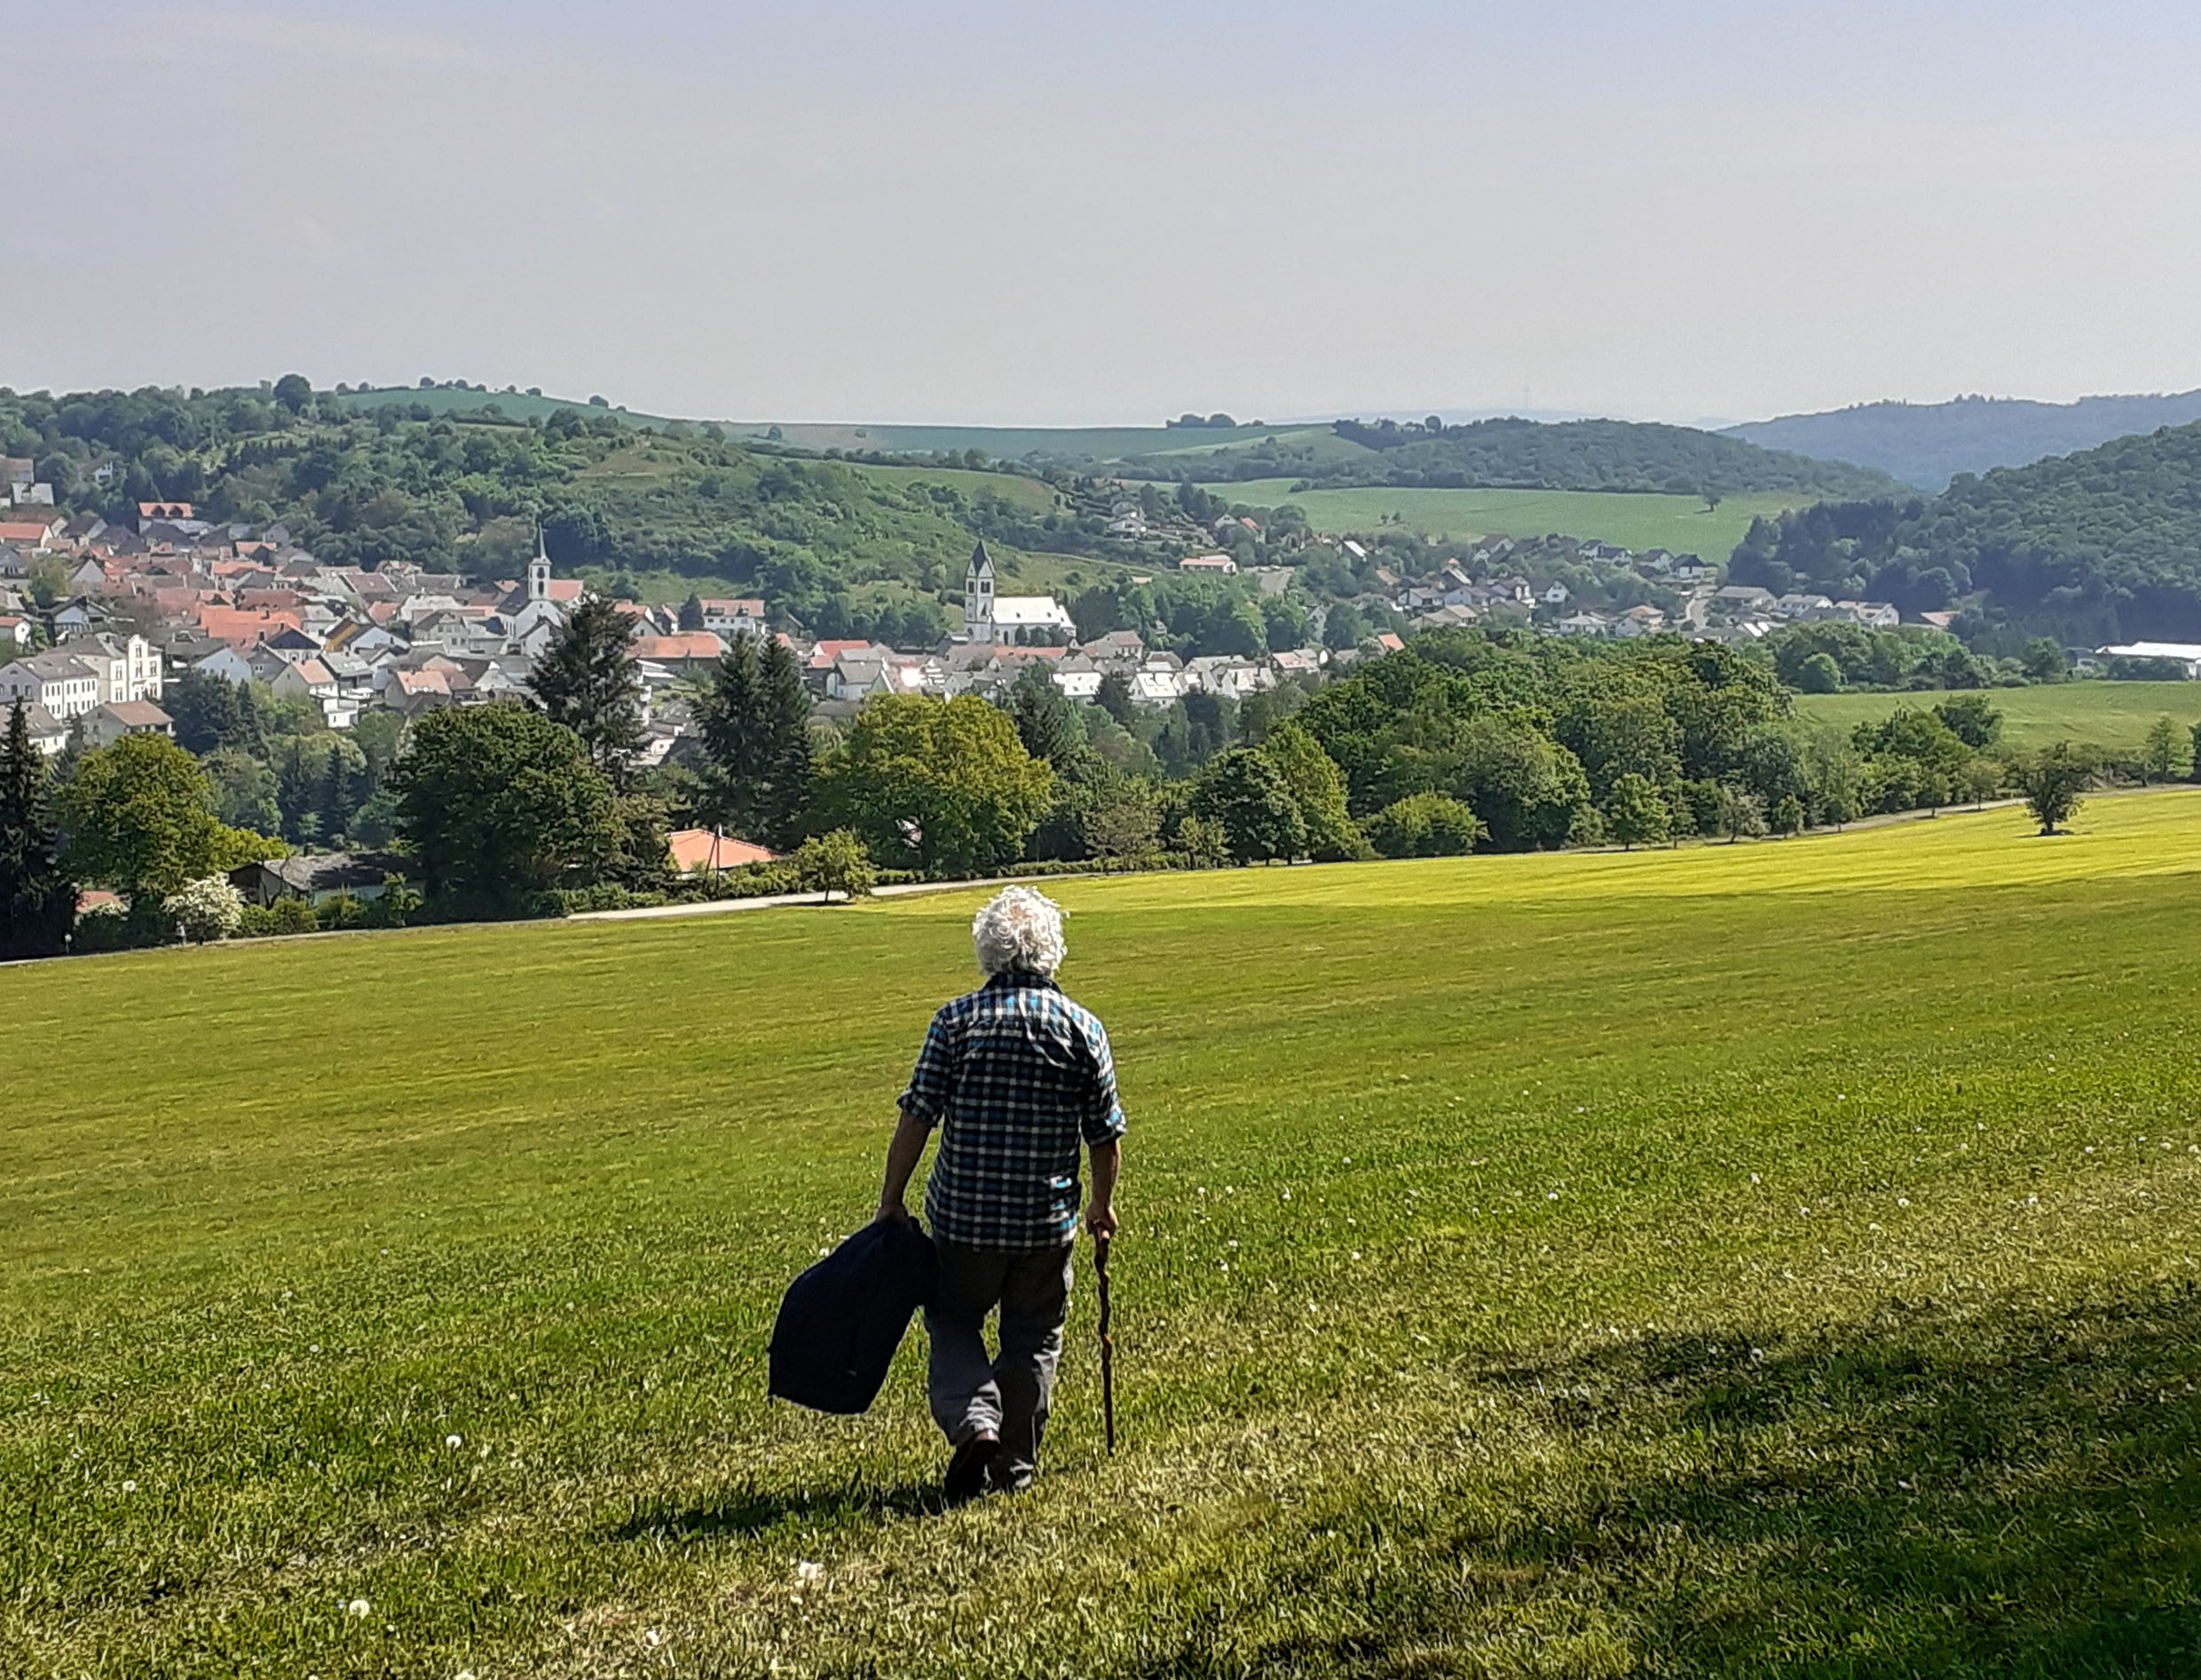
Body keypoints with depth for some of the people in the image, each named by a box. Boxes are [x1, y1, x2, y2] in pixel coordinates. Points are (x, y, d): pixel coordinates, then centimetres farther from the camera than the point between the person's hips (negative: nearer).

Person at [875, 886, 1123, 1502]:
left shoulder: (957, 1019, -7)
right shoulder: (1083, 1028, -2)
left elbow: (917, 1117, -9)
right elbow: (1104, 1134, 3)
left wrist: (891, 1200, 0)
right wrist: (1102, 1205, 18)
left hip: (964, 1214, -1)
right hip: (1048, 1219, 1)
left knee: (953, 1323, 15)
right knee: (1033, 1337, 16)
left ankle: (974, 1423, -7)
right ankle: (1015, 1465, 18)